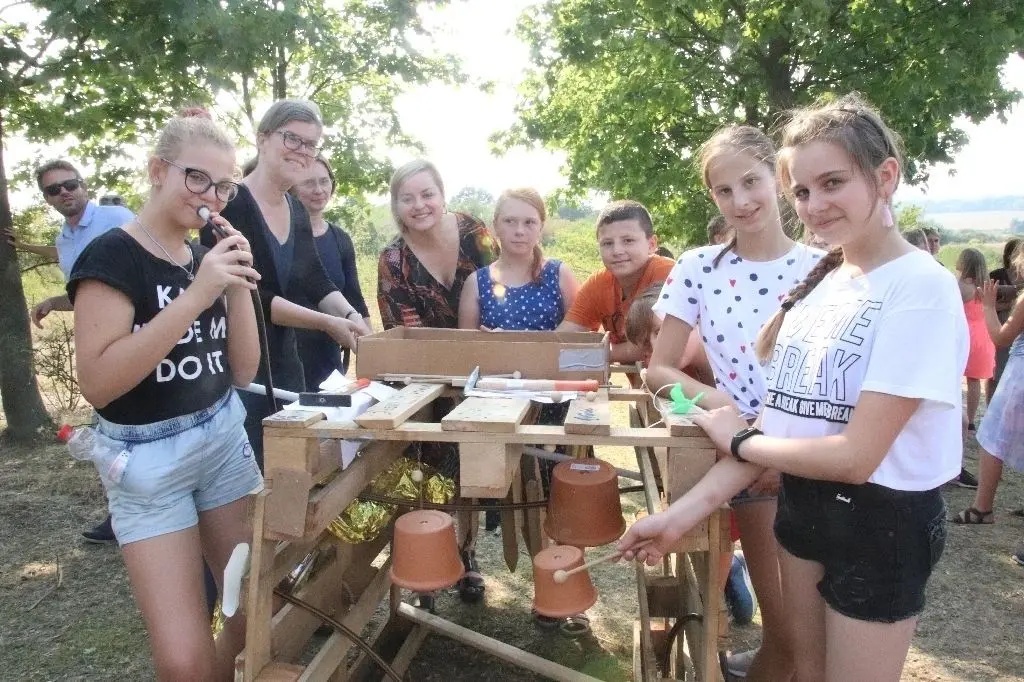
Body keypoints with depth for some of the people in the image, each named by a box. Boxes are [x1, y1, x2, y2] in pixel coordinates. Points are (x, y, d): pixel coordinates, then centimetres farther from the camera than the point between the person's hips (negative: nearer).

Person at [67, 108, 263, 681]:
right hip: (147, 459, -6)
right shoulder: (113, 256, -12)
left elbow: (242, 371, 4)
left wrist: (239, 286, -9)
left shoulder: (210, 260, 7)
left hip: (225, 440, 6)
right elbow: (98, 382, -22)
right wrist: (196, 296, -28)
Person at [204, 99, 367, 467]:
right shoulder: (229, 204, -14)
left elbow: (317, 282, 8)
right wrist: (327, 323, -20)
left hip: (285, 364, 8)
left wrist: (351, 315, -12)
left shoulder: (297, 210, 9)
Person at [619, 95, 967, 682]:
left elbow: (855, 456, -24)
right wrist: (682, 514, -6)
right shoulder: (818, 282, 2)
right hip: (801, 503, 7)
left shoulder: (922, 288, -20)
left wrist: (737, 438, -9)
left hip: (884, 522, -6)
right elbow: (781, 422, 0)